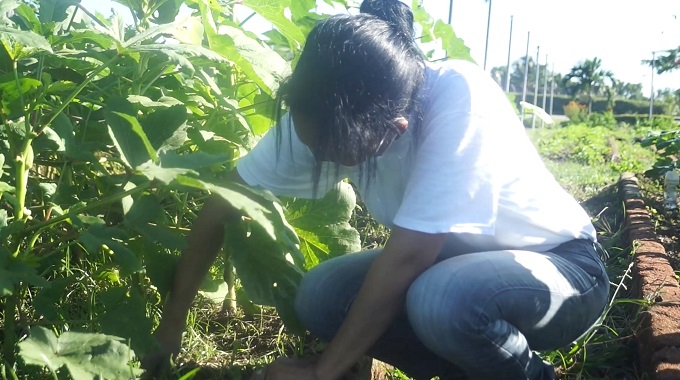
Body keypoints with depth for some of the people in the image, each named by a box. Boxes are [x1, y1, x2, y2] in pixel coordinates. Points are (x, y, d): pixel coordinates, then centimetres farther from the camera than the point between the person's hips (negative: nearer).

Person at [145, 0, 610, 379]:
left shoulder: (458, 98, -33)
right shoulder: (326, 116, -17)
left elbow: (406, 256, -33)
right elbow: (225, 205, -10)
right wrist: (172, 323, -9)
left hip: (560, 262, -5)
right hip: (456, 261, 5)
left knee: (443, 300, -36)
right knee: (320, 296, -15)